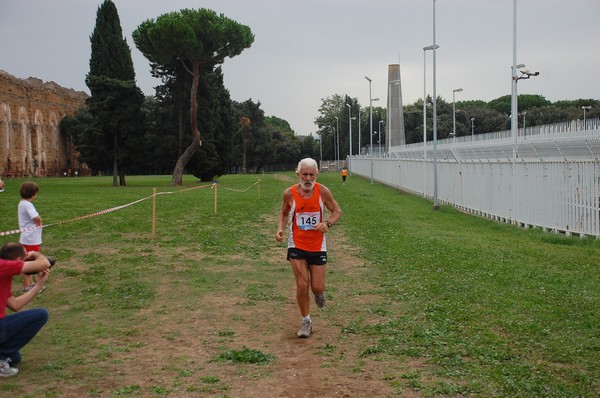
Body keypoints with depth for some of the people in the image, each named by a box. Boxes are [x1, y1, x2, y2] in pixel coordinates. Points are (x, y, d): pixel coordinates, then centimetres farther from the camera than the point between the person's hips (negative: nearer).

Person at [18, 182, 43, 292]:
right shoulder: (27, 205, -22)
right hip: (31, 239, -10)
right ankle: (26, 286, 9)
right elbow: (37, 218, -38)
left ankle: (30, 283, 31)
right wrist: (39, 221, -12)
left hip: (28, 238, 10)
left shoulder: (22, 203, 8)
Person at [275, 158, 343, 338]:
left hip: (318, 246, 0)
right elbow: (284, 213, 10)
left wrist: (327, 223, -19)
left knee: (317, 287, 2)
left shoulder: (323, 191, -10)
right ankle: (306, 321, 13)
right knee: (302, 284, -6)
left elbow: (337, 211, 1)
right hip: (296, 245, 0)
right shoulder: (289, 193, -8)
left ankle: (319, 292, 42)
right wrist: (280, 229, -9)